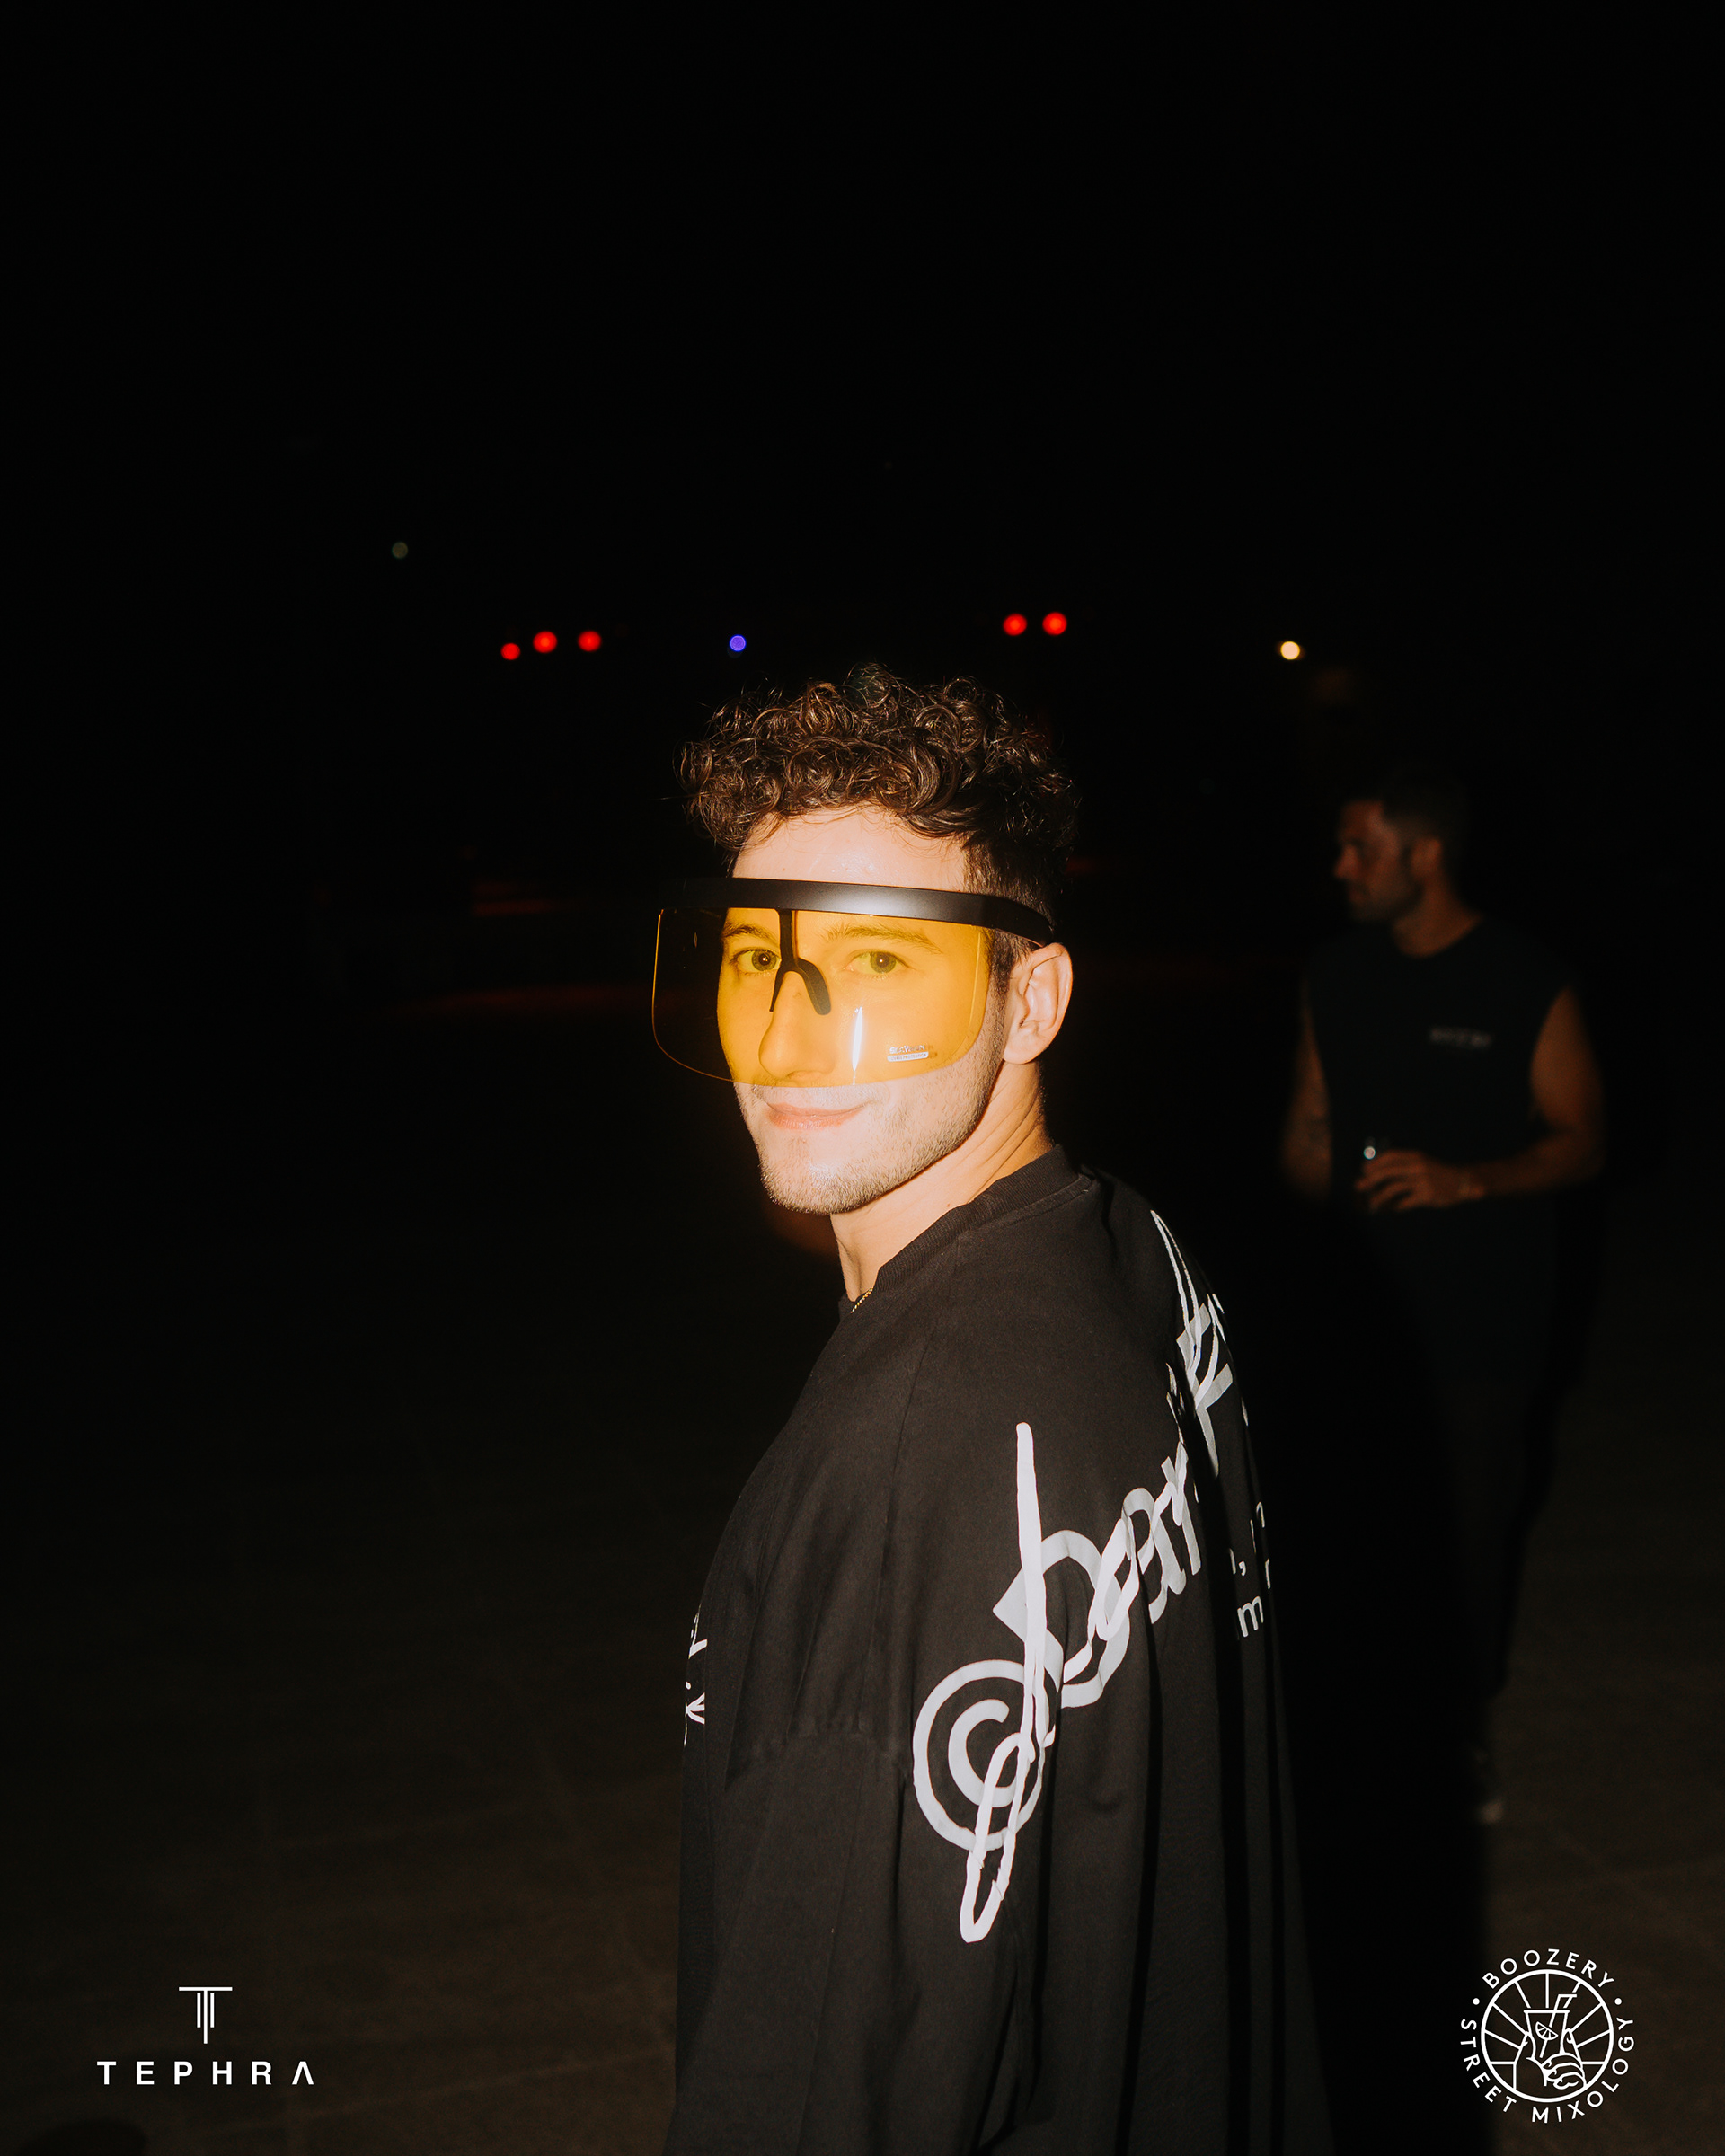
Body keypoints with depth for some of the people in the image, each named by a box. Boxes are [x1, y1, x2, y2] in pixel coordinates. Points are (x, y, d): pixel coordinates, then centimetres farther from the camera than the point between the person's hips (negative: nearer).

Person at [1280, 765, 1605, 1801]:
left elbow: (1582, 1141, -6)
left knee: (1475, 1516, 6)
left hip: (1483, 1300, -3)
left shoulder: (1527, 984, -7)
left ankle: (1465, 1726, 26)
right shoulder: (1337, 976, 7)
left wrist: (1462, 1181, -21)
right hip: (1361, 1289, 3)